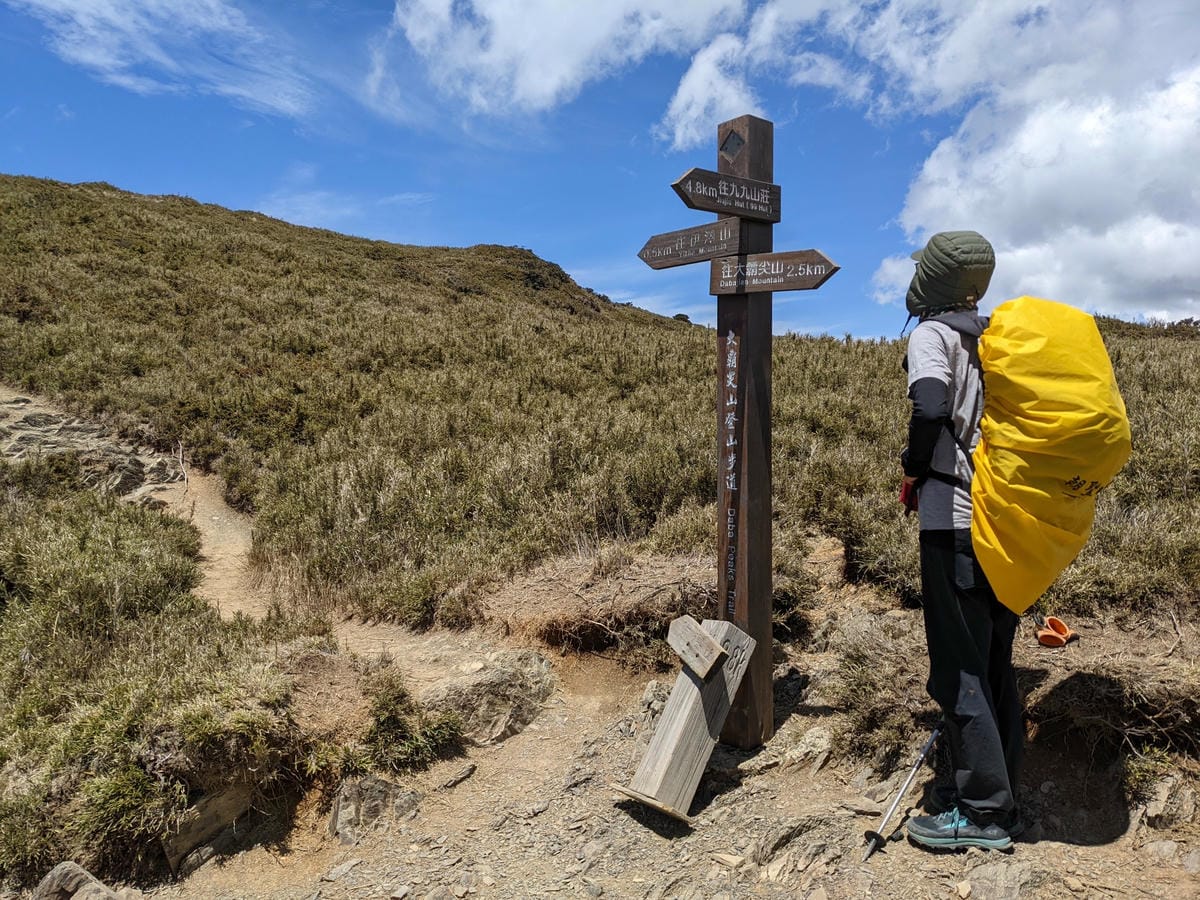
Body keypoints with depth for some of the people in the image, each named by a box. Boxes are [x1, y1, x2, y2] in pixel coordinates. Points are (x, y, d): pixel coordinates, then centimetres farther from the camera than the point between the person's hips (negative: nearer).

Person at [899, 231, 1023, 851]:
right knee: (993, 661, 16)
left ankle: (984, 813, 8)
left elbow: (931, 407, -27)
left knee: (959, 670, 0)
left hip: (955, 522, -8)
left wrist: (914, 468, -9)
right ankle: (997, 787, 27)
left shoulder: (933, 333, -8)